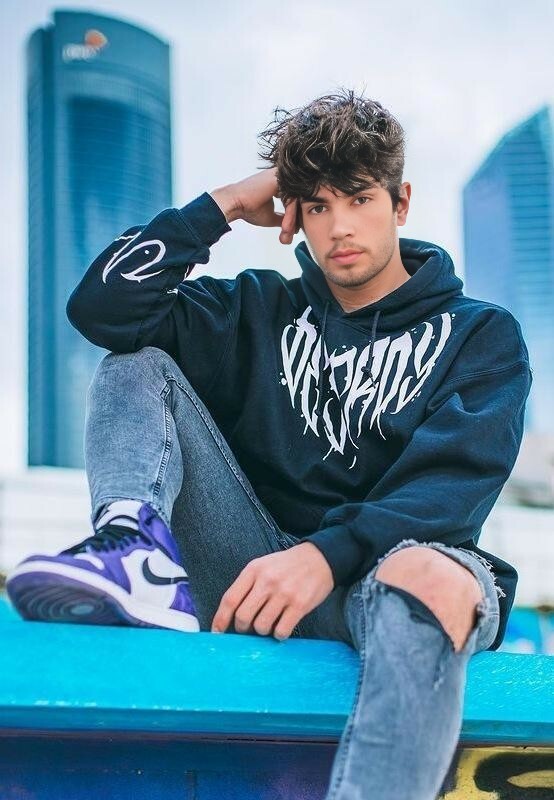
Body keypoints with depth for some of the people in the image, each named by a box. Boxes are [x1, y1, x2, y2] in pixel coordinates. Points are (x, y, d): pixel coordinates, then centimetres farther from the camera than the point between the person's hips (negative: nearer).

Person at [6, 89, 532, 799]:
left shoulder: (480, 334, 9)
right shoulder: (265, 313, 19)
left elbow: (453, 480, -9)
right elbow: (102, 307, 6)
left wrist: (326, 554, -24)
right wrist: (222, 206, 6)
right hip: (252, 568, 4)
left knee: (433, 580, -41)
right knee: (135, 362, -3)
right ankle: (140, 560, -31)